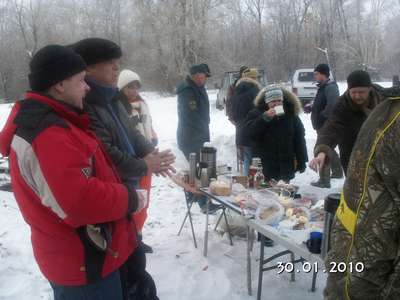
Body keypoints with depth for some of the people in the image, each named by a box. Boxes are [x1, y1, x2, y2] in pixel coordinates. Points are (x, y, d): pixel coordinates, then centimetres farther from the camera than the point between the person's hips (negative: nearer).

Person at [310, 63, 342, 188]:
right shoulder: (324, 86, 14)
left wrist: (322, 116, -23)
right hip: (324, 125, 11)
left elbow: (332, 105, -33)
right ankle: (337, 171, 41)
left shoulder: (330, 87, -19)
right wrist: (312, 108, 7)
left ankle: (324, 180, 1)